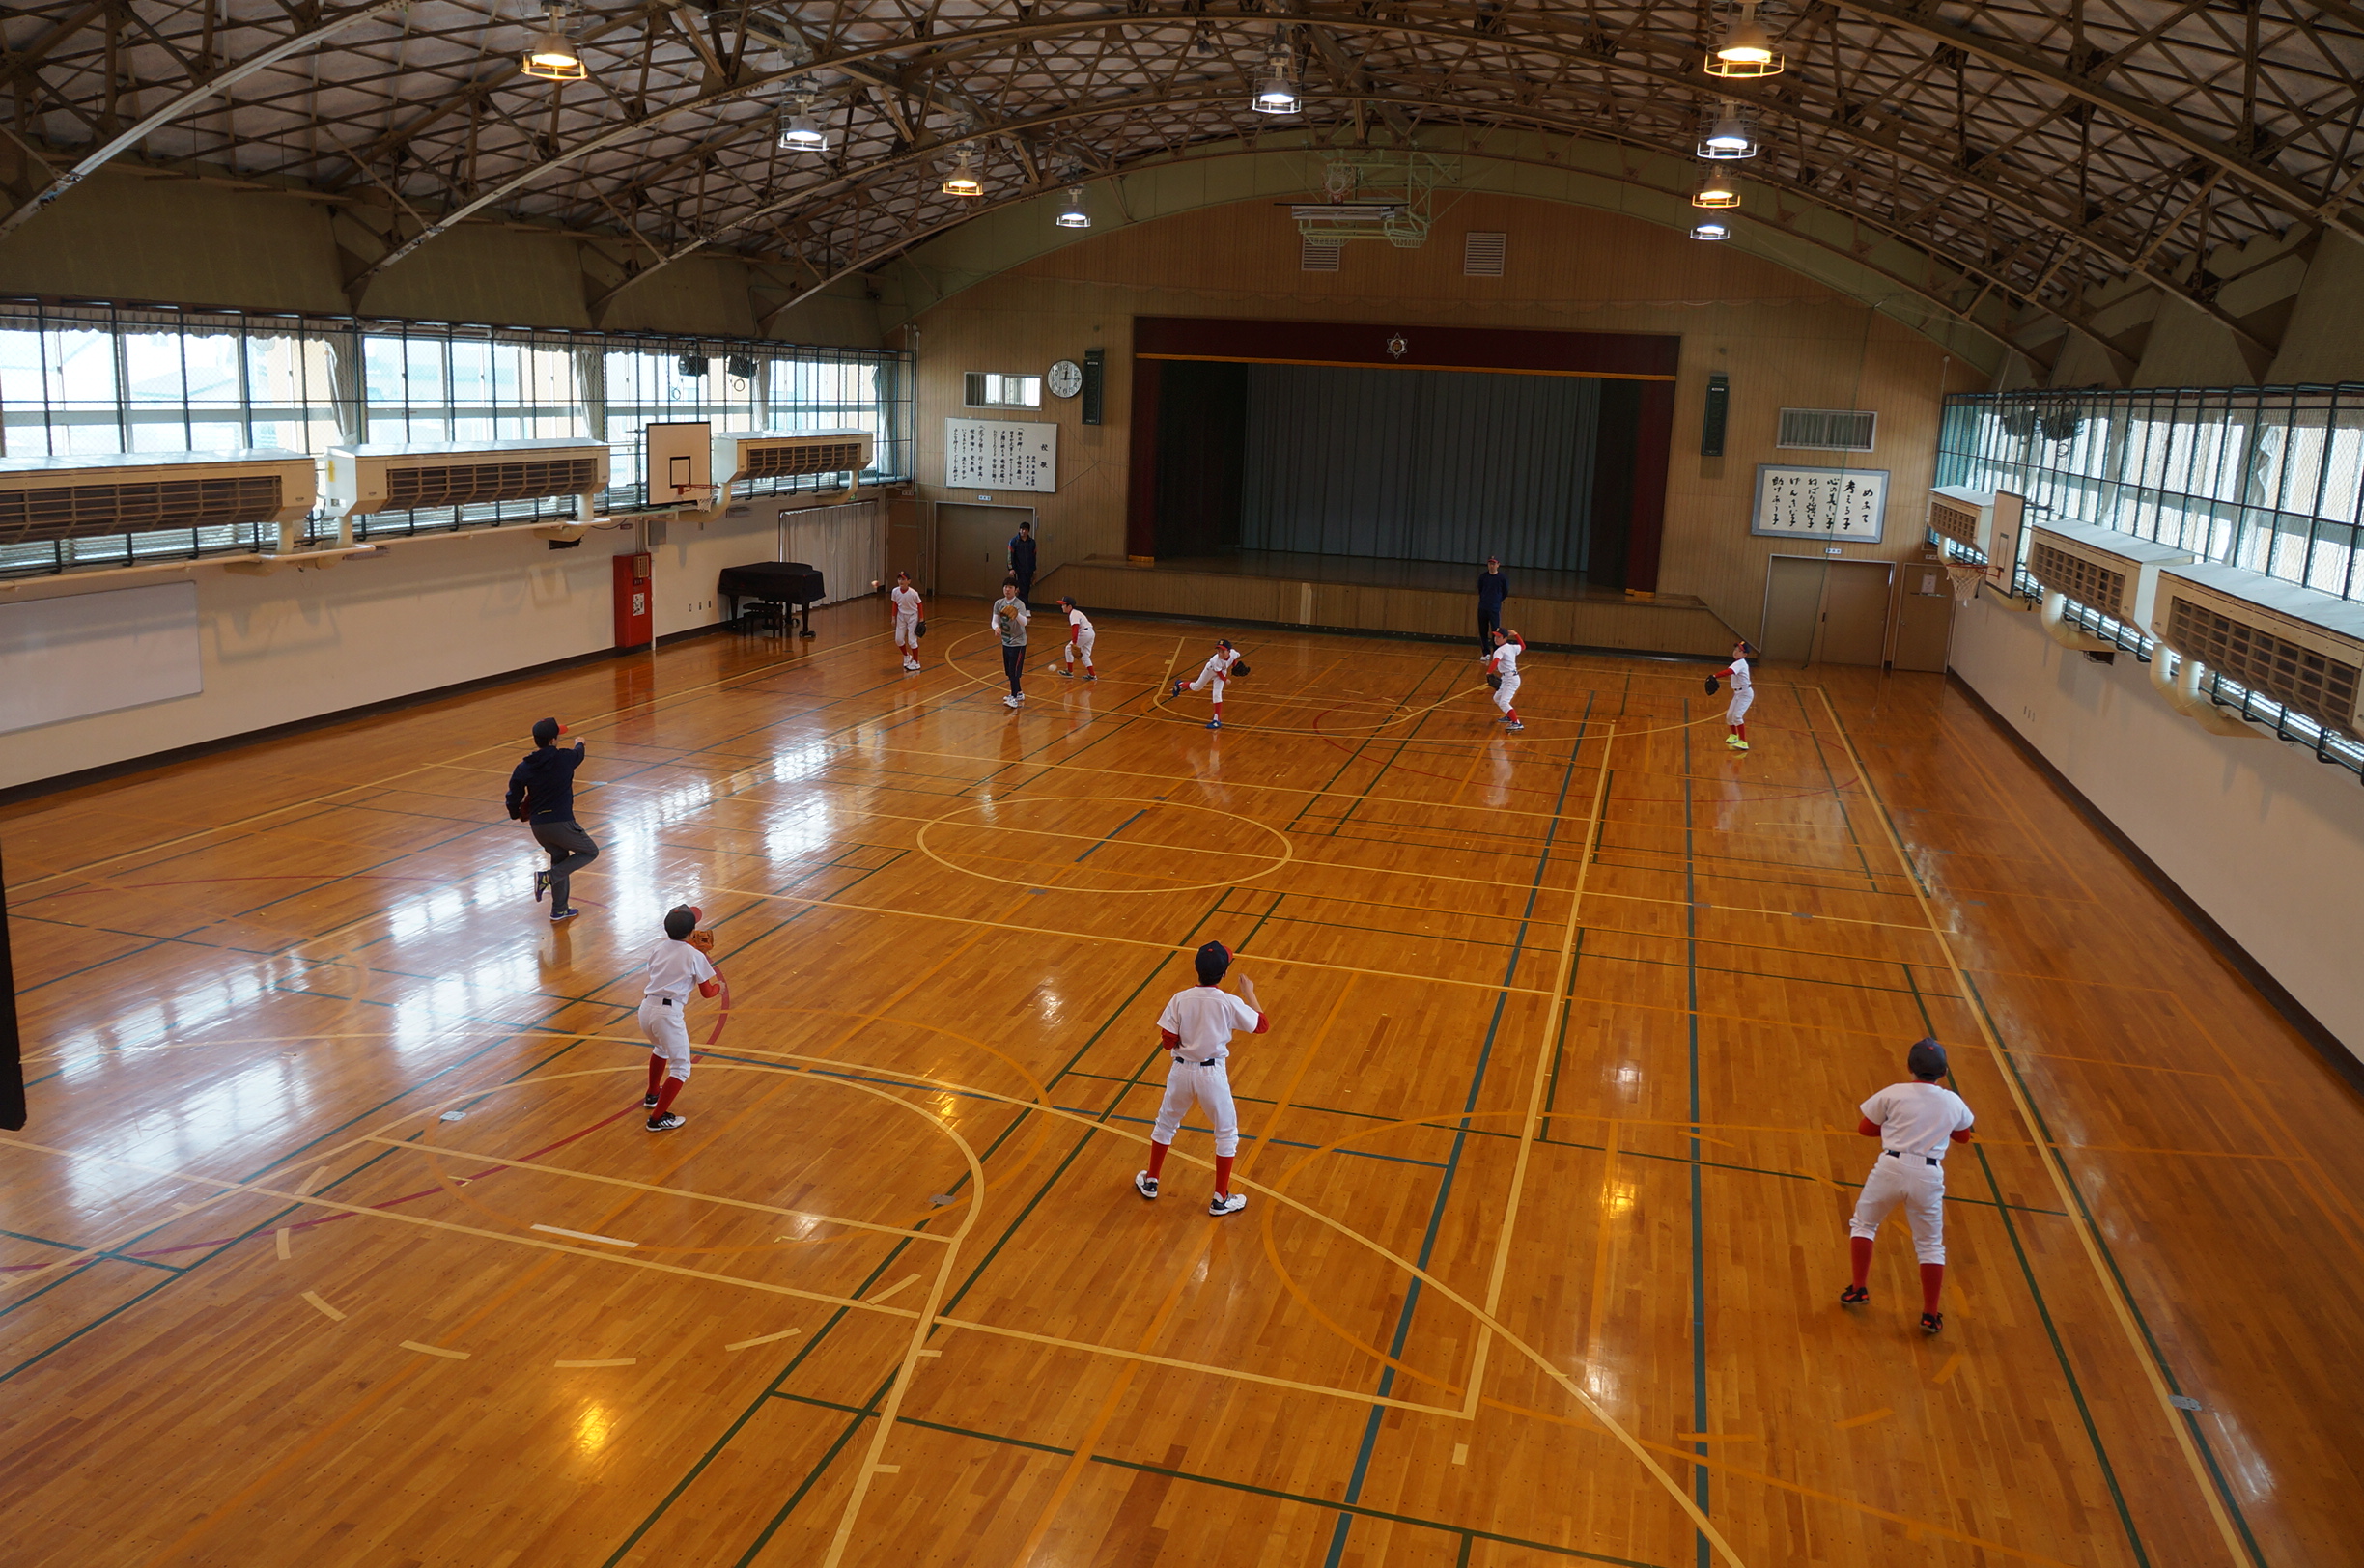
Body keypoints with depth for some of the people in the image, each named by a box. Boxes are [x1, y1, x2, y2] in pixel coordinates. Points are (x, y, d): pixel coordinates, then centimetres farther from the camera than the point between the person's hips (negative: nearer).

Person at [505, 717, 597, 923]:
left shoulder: (523, 769, 0)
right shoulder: (564, 759, -8)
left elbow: (513, 799, 2)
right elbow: (578, 755, 17)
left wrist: (518, 815, 25)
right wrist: (579, 744, 41)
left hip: (537, 826, 6)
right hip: (561, 823, -5)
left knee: (559, 858, 26)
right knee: (590, 852, 15)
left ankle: (559, 910, 30)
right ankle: (548, 877, -2)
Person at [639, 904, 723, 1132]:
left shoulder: (657, 950, 11)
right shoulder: (695, 956, -3)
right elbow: (707, 992, 3)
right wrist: (718, 986, 26)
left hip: (646, 1008, 7)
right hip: (669, 1013, -7)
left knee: (661, 1048, 36)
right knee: (681, 1068, 6)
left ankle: (652, 1094, 52)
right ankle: (657, 1118, 1)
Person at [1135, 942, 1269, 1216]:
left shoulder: (1180, 999, -10)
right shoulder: (1230, 1003, -14)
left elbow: (1167, 1042, -7)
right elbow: (1263, 1025, 0)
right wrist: (1249, 993, 10)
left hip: (1181, 1070, 2)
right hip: (1212, 1073, -2)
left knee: (1165, 1124, 25)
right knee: (1227, 1134, 16)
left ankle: (1150, 1182, 39)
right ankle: (1220, 1199, 22)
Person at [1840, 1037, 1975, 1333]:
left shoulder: (1893, 1094, -3)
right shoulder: (1953, 1102, 4)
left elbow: (1864, 1128, 4)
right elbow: (1963, 1136, 22)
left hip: (1892, 1167, -2)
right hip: (1929, 1176, 2)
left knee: (1862, 1224, 20)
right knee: (1931, 1246, 16)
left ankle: (1859, 1289, 17)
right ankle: (1930, 1314, 17)